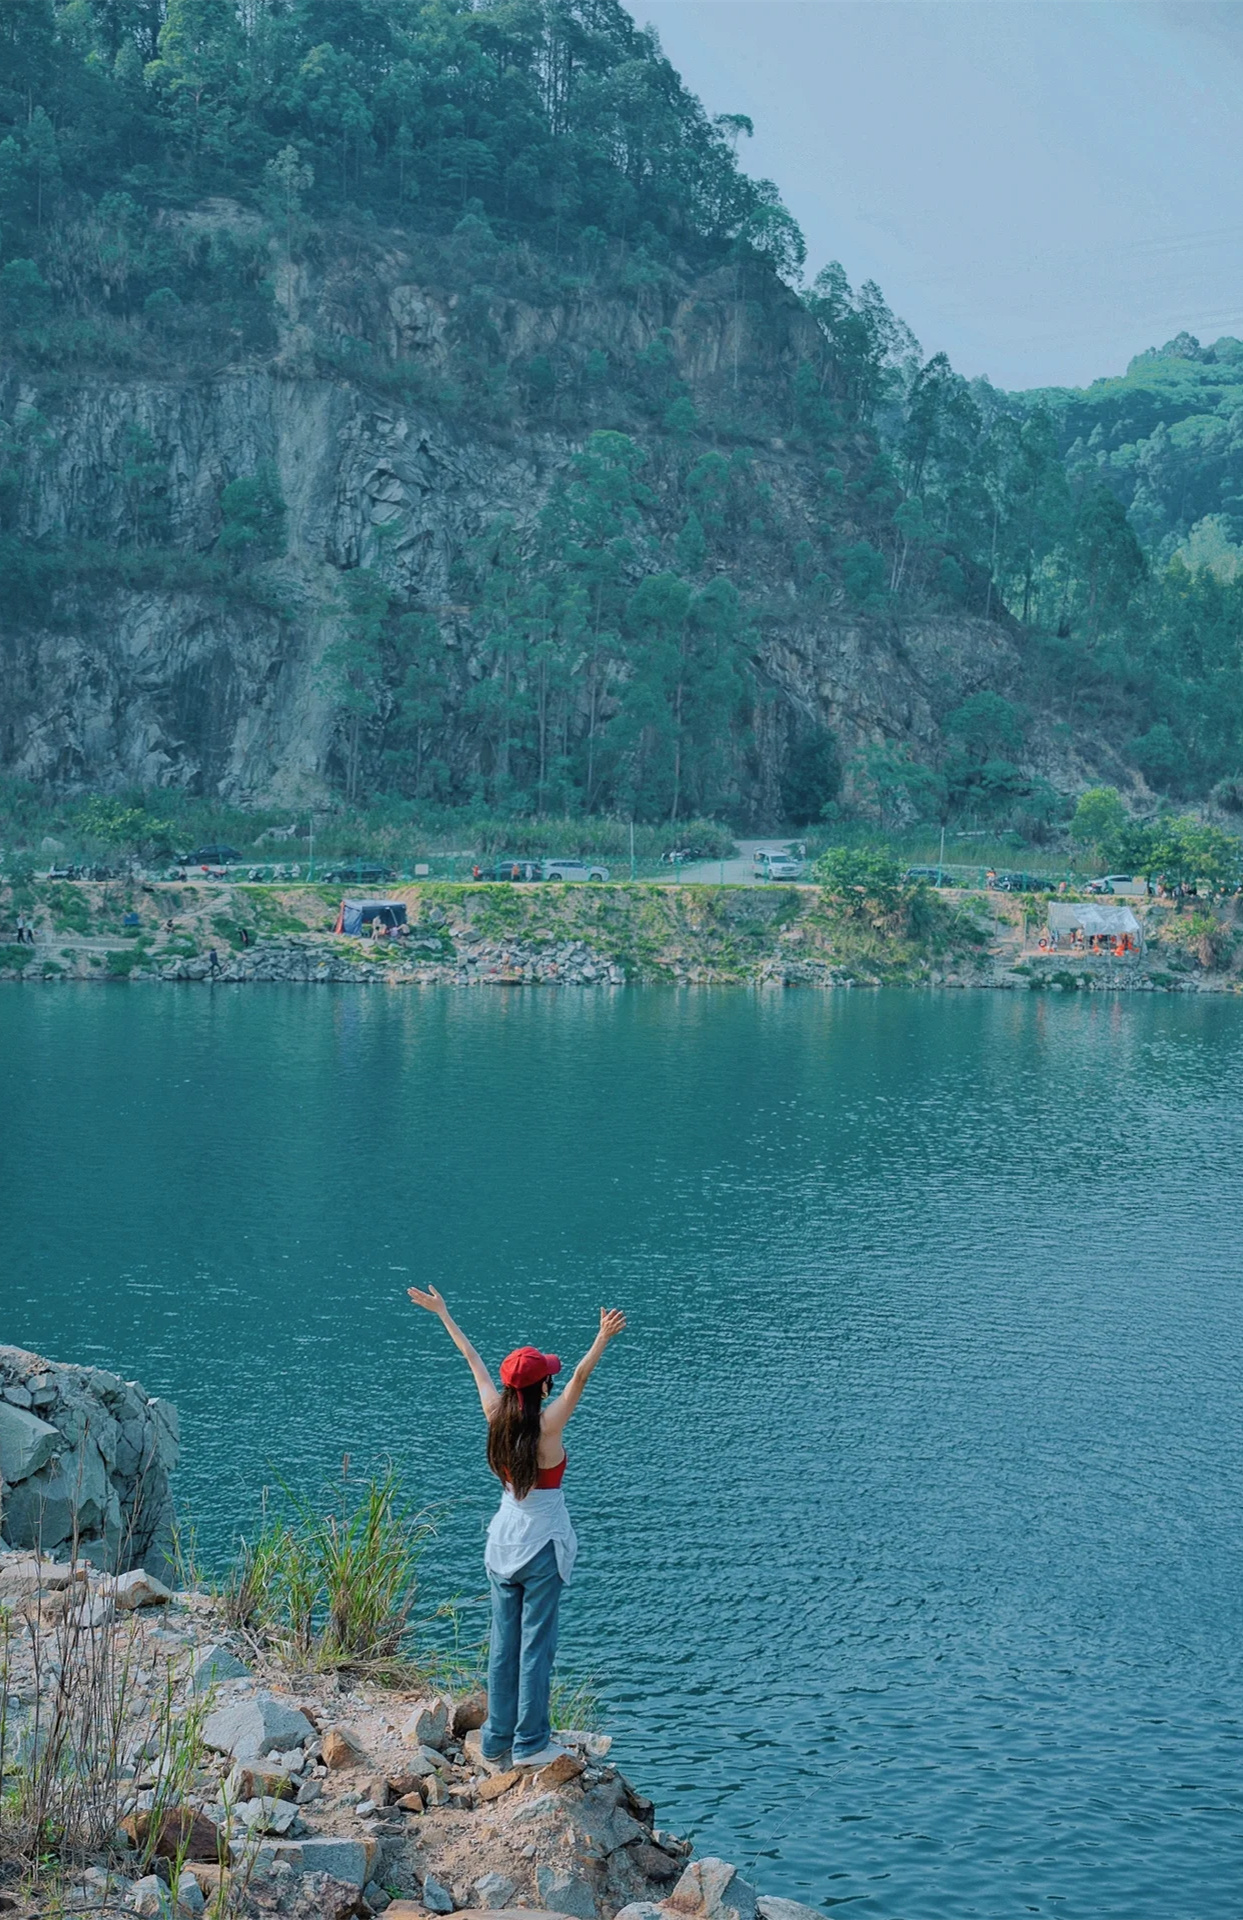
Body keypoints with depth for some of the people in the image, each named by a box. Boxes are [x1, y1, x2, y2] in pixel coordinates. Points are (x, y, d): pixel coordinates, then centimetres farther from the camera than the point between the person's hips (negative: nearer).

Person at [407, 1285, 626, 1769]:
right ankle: (530, 1744, 6)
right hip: (542, 1545, -6)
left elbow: (473, 1360, 5)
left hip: (503, 1543, 6)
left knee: (503, 1643, 11)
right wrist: (604, 1338, -39)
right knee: (536, 1643, 1)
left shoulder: (497, 1417, -2)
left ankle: (497, 1743, 17)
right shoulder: (547, 1426, -16)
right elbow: (579, 1378, -29)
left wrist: (442, 1314, 15)